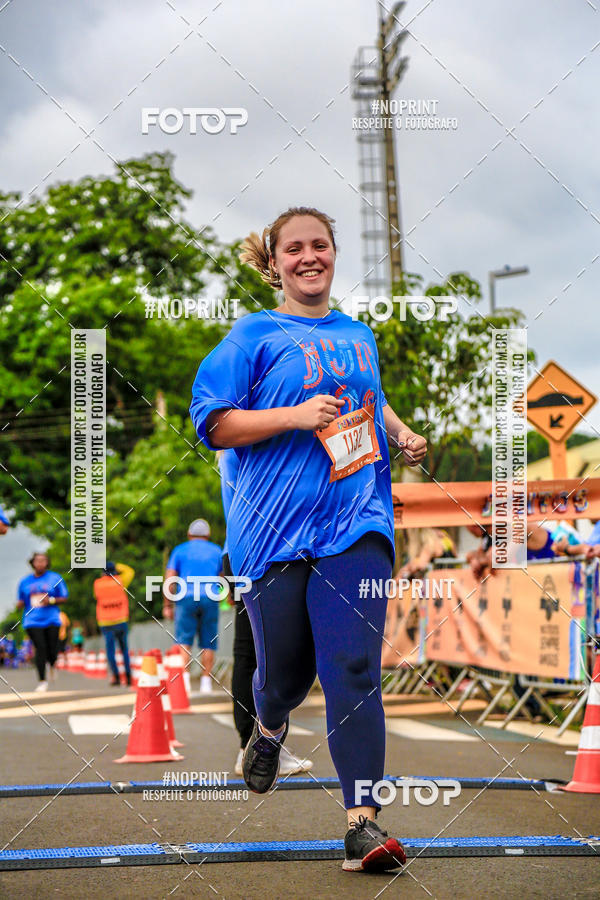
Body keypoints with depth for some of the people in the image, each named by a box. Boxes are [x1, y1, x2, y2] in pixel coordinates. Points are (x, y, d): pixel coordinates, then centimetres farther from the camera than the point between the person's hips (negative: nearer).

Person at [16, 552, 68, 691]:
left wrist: (51, 600, -11)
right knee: (40, 648, -13)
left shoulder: (55, 578, 6)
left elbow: (64, 598, 7)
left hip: (51, 620, 0)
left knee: (52, 651, -5)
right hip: (32, 621, 0)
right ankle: (42, 681, -3)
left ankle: (51, 665, 33)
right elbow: (21, 601, 18)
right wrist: (20, 603, -6)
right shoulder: (25, 581, 11)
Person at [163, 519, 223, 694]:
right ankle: (206, 681, -2)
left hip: (186, 598, -1)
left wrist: (167, 605, 4)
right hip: (210, 599, 1)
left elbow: (169, 580, 3)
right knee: (208, 644, 4)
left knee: (184, 642, -5)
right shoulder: (217, 551, 15)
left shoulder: (180, 550, 10)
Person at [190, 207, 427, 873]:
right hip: (274, 525, -2)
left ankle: (361, 821, -11)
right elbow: (213, 424, -4)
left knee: (354, 668, -11)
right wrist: (297, 416, -15)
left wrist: (403, 435, 16)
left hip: (355, 521, 2)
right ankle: (269, 728, 46)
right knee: (285, 671, 9)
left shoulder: (360, 336, 17)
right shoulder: (254, 335, 2)